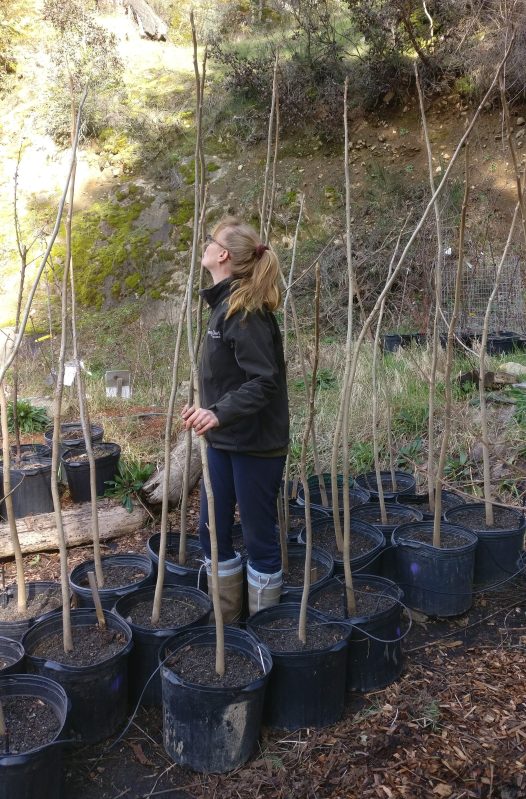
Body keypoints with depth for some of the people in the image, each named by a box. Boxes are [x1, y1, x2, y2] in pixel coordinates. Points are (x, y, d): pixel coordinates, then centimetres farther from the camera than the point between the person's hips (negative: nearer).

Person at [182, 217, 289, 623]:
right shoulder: (224, 303, 8)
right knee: (212, 529, 15)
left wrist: (219, 413, -38)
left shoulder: (246, 311, -19)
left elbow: (263, 380, -27)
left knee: (259, 535, 6)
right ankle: (226, 619, 33)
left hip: (255, 443, -9)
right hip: (223, 440, 9)